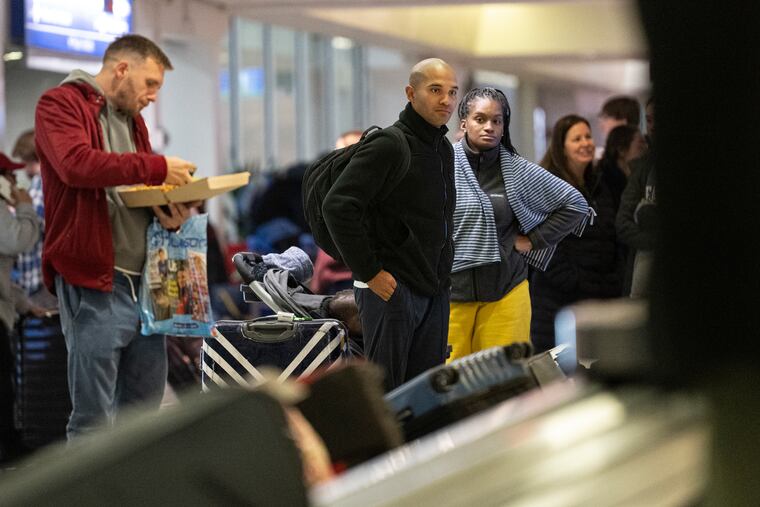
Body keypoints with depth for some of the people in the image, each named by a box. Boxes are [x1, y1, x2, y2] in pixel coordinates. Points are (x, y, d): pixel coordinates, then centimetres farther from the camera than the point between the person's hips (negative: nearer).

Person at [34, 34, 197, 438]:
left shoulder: (132, 120, 23)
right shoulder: (61, 105, -3)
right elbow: (76, 163, -22)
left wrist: (168, 213, 3)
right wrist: (157, 166, -20)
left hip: (143, 281, 8)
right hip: (94, 284, -8)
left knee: (144, 408, 11)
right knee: (93, 420, -6)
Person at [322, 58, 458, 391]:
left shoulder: (444, 149, 14)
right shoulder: (388, 145, -13)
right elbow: (337, 207, -21)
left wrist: (442, 273, 16)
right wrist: (369, 272, -19)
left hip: (435, 289, 8)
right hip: (391, 288, -8)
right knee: (384, 392, -5)